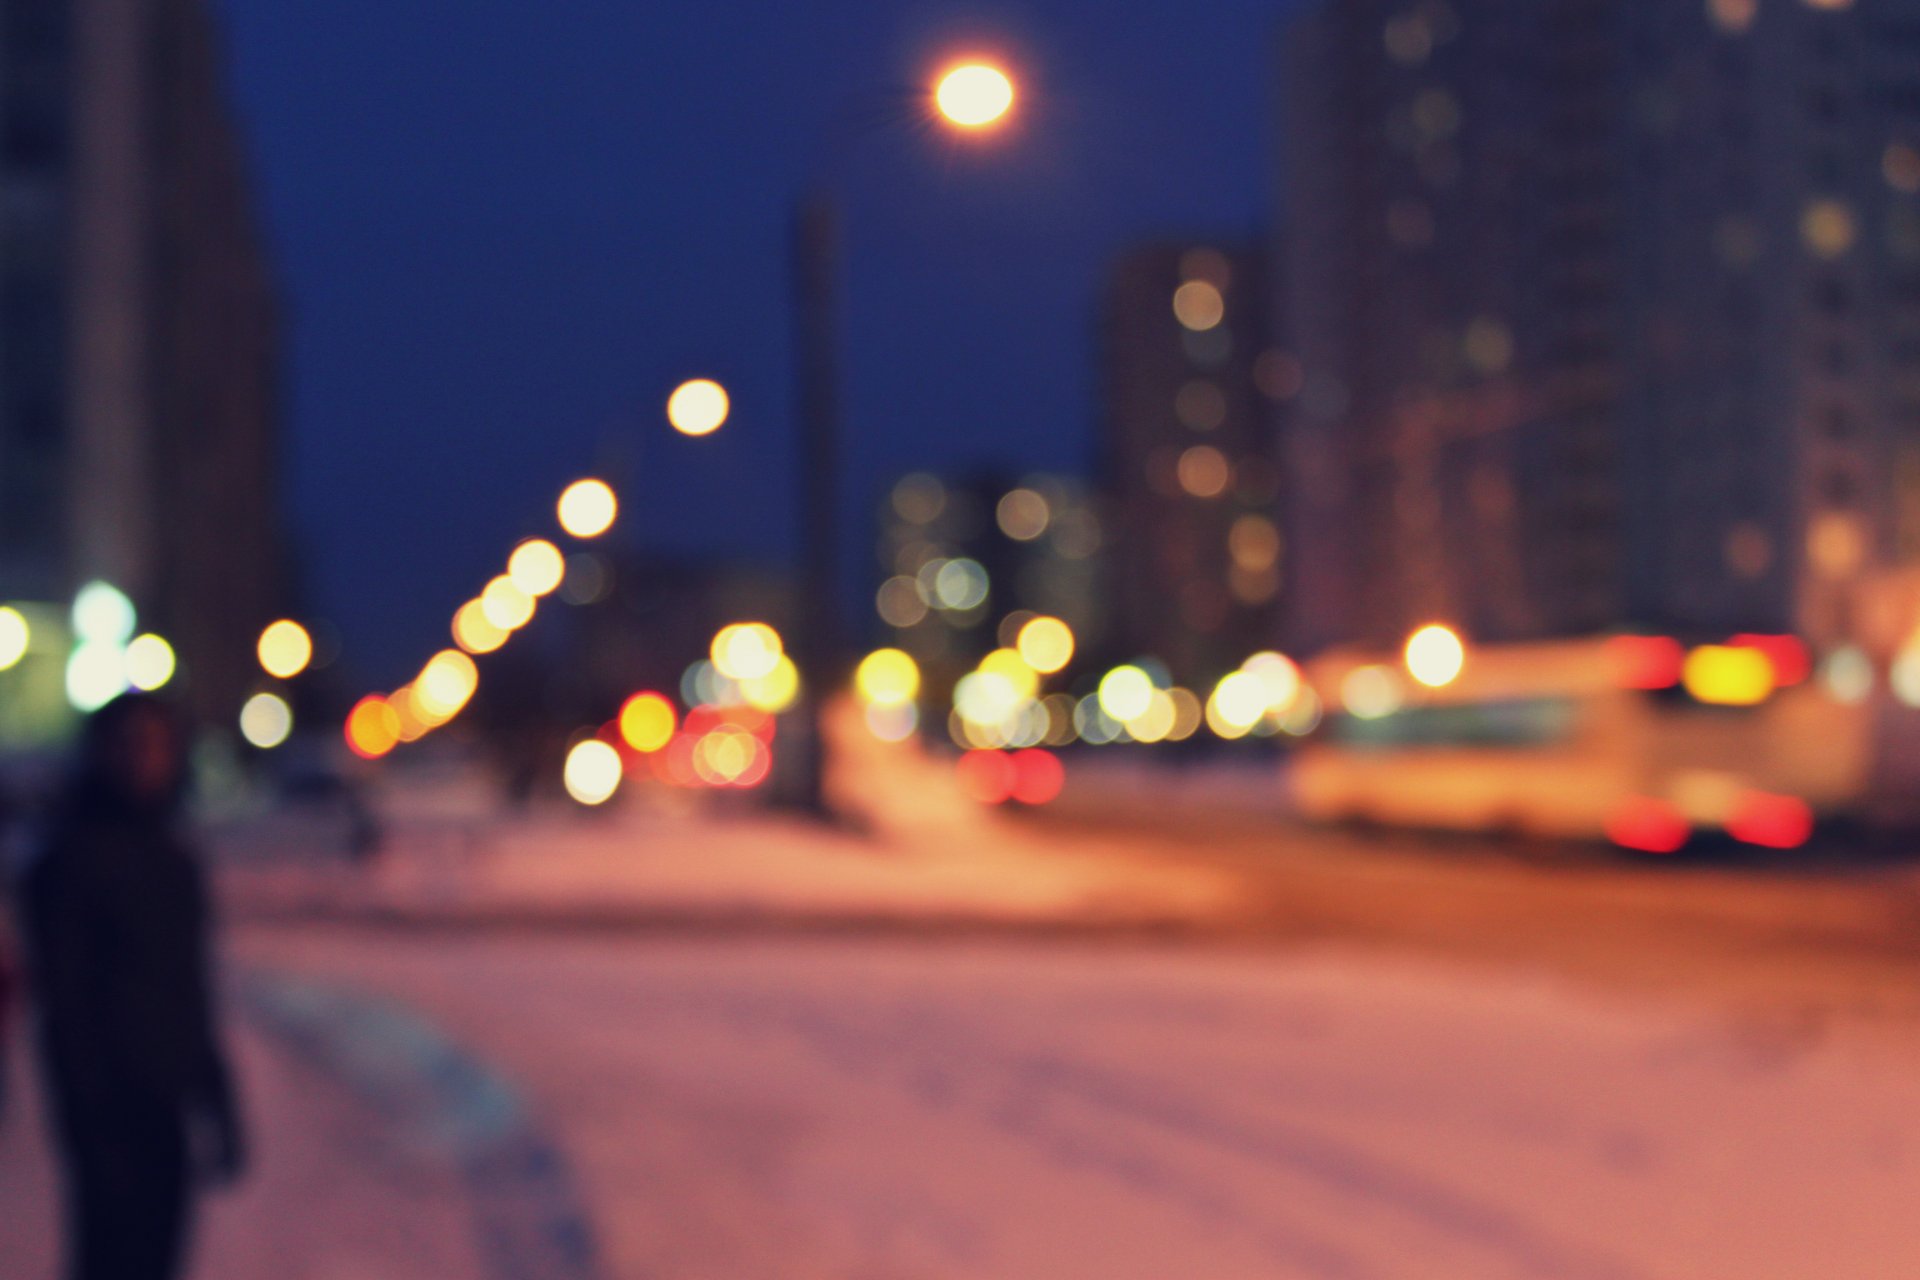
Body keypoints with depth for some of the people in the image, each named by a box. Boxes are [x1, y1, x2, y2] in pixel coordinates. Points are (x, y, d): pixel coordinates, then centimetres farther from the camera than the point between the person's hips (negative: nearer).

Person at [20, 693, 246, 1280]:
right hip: (114, 1096, -7)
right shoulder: (74, 856, -10)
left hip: (171, 1096, 7)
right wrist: (90, 1109, -16)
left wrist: (214, 1095, 15)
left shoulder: (170, 855, 12)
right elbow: (63, 993, -13)